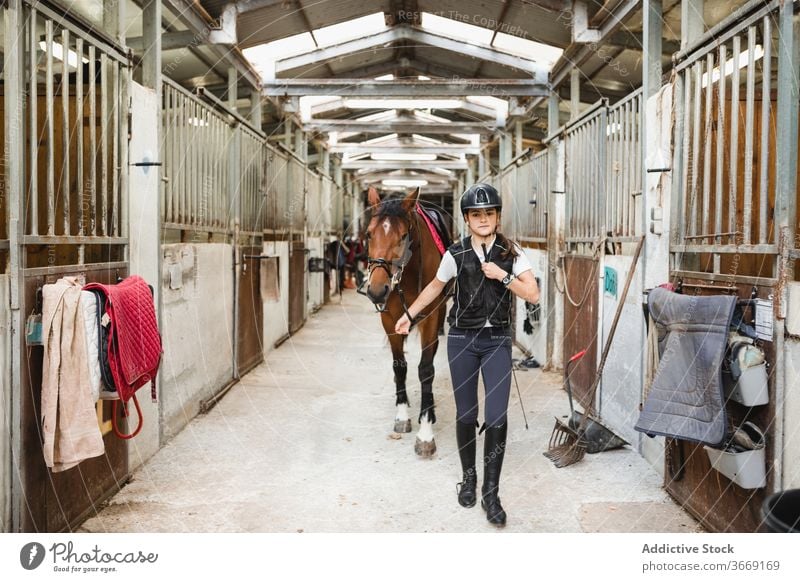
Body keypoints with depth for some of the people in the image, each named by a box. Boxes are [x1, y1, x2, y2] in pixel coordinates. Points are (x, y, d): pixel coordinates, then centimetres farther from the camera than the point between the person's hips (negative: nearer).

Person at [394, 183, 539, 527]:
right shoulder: (456, 254, -2)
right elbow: (435, 286, 14)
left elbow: (533, 295, -6)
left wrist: (503, 276, -18)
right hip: (462, 339, 1)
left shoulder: (512, 253, -3)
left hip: (497, 340, 0)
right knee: (466, 415, 7)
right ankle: (468, 478, 28)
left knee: (497, 417, -8)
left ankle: (491, 493, 4)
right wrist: (409, 315, 18)